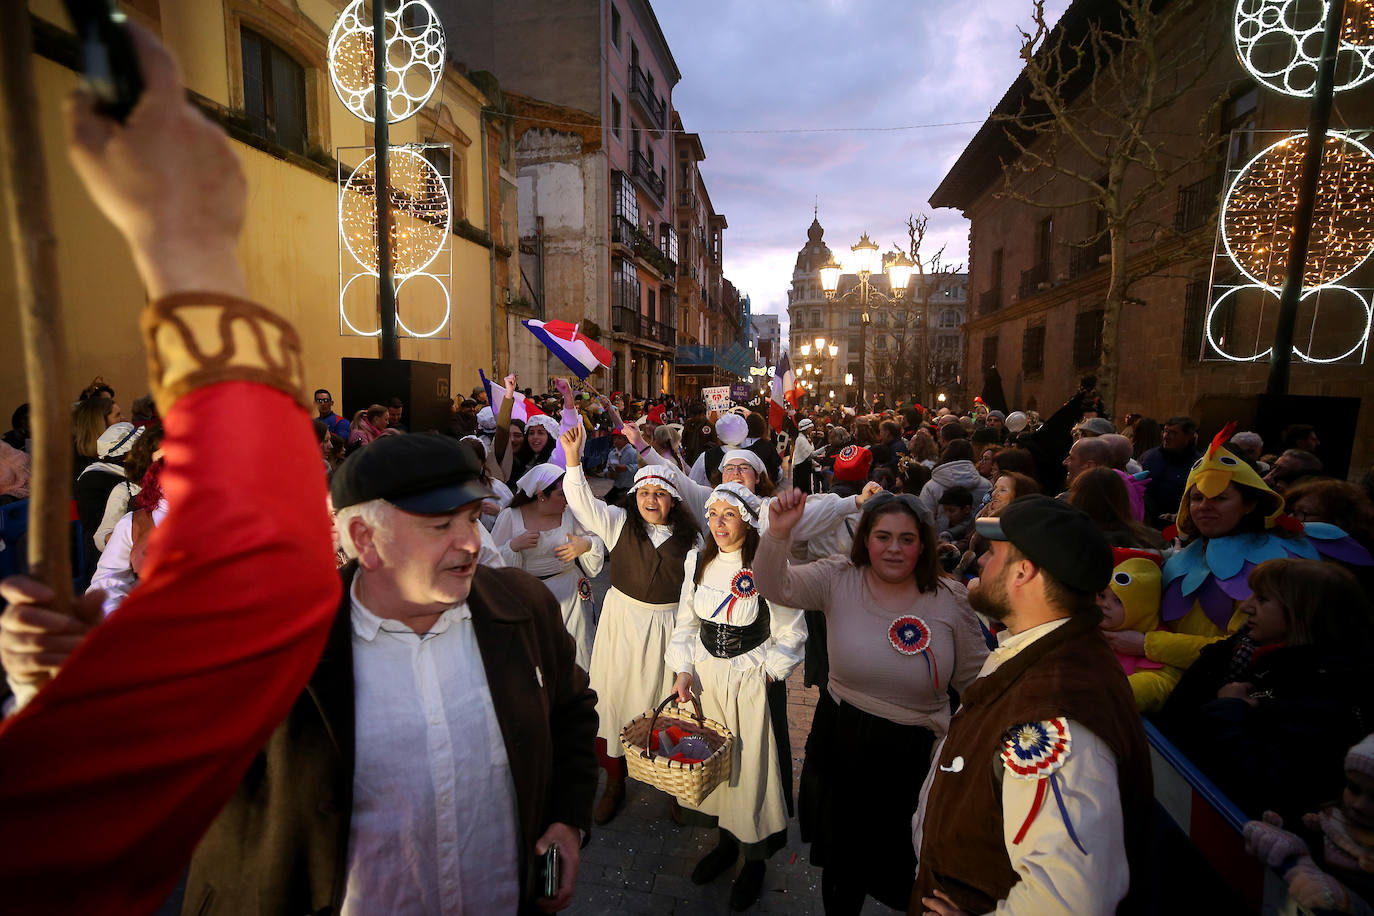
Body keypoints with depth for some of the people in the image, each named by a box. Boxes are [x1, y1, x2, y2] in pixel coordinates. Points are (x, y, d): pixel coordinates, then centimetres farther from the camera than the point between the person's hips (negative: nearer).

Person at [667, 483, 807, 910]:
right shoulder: (698, 561, -1)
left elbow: (791, 634, -9)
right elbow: (686, 622, 7)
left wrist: (764, 676, -13)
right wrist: (683, 671, -1)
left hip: (754, 682, -4)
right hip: (704, 677, 5)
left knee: (752, 767, 9)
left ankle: (754, 861, 34)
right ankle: (724, 841, 43)